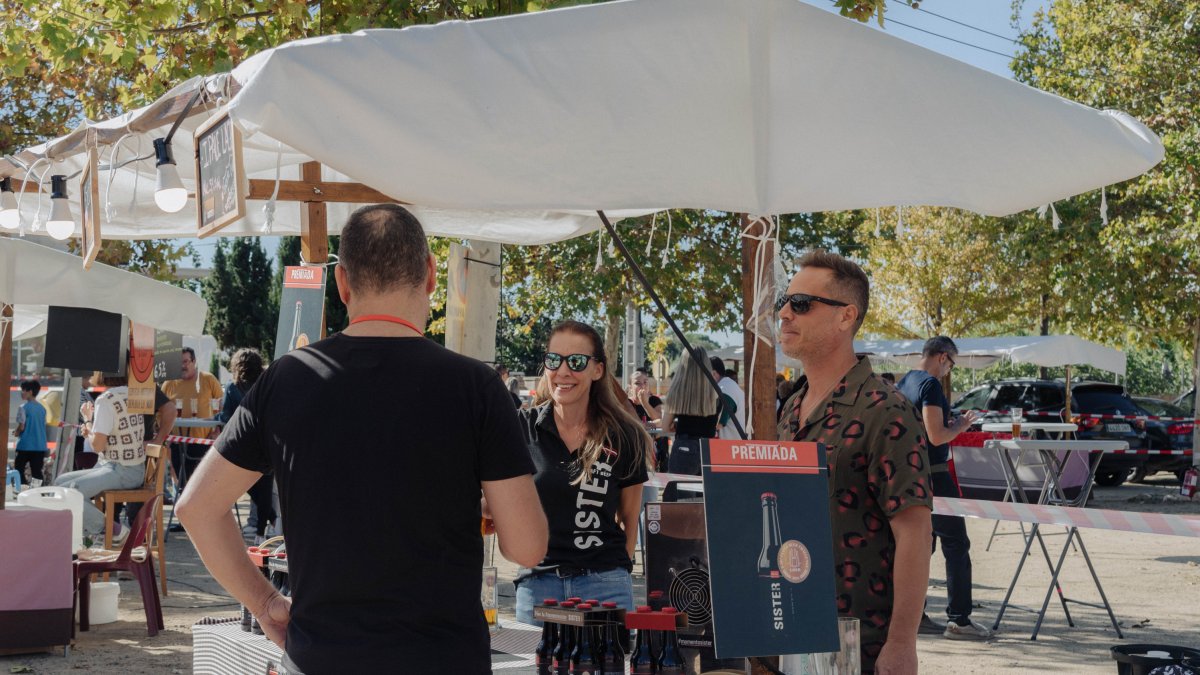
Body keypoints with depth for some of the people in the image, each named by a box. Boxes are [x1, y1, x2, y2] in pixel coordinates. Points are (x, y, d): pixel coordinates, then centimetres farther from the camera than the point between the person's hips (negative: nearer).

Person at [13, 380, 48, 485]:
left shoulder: (24, 407, -10)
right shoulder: (42, 408, 9)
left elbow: (21, 427, -13)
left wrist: (16, 433, 9)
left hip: (26, 445, -5)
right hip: (40, 446, 5)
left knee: (19, 471, 6)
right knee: (37, 472, 7)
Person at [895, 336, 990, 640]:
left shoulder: (902, 384, 13)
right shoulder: (931, 385, -15)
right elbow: (936, 436, -22)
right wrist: (960, 425, -4)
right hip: (933, 475, -9)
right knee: (956, 545, -4)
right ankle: (959, 620, -5)